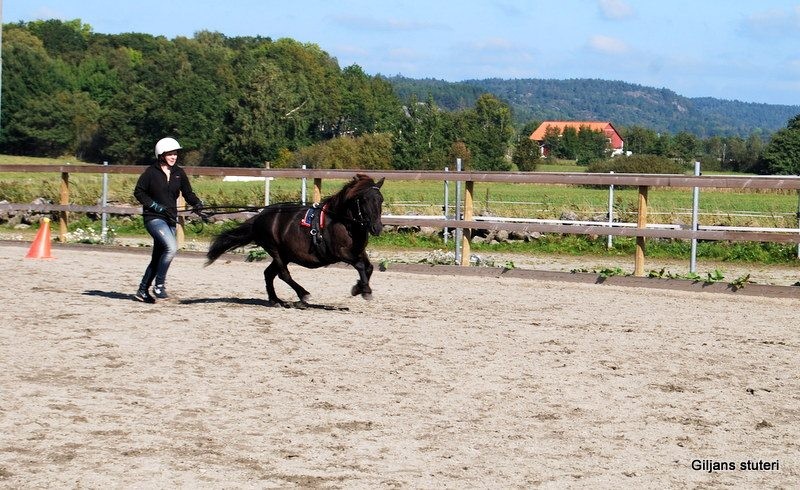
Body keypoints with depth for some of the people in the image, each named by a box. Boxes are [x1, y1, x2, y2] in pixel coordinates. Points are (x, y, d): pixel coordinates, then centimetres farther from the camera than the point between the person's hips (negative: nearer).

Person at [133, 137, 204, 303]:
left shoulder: (179, 173, 7)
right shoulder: (151, 172, -7)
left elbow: (188, 193, 8)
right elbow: (138, 192, -4)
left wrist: (197, 203, -13)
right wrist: (156, 206, -14)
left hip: (170, 219, 6)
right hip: (153, 218, -6)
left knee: (158, 257, 11)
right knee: (171, 247, -24)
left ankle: (143, 290, 23)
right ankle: (159, 286, -14)